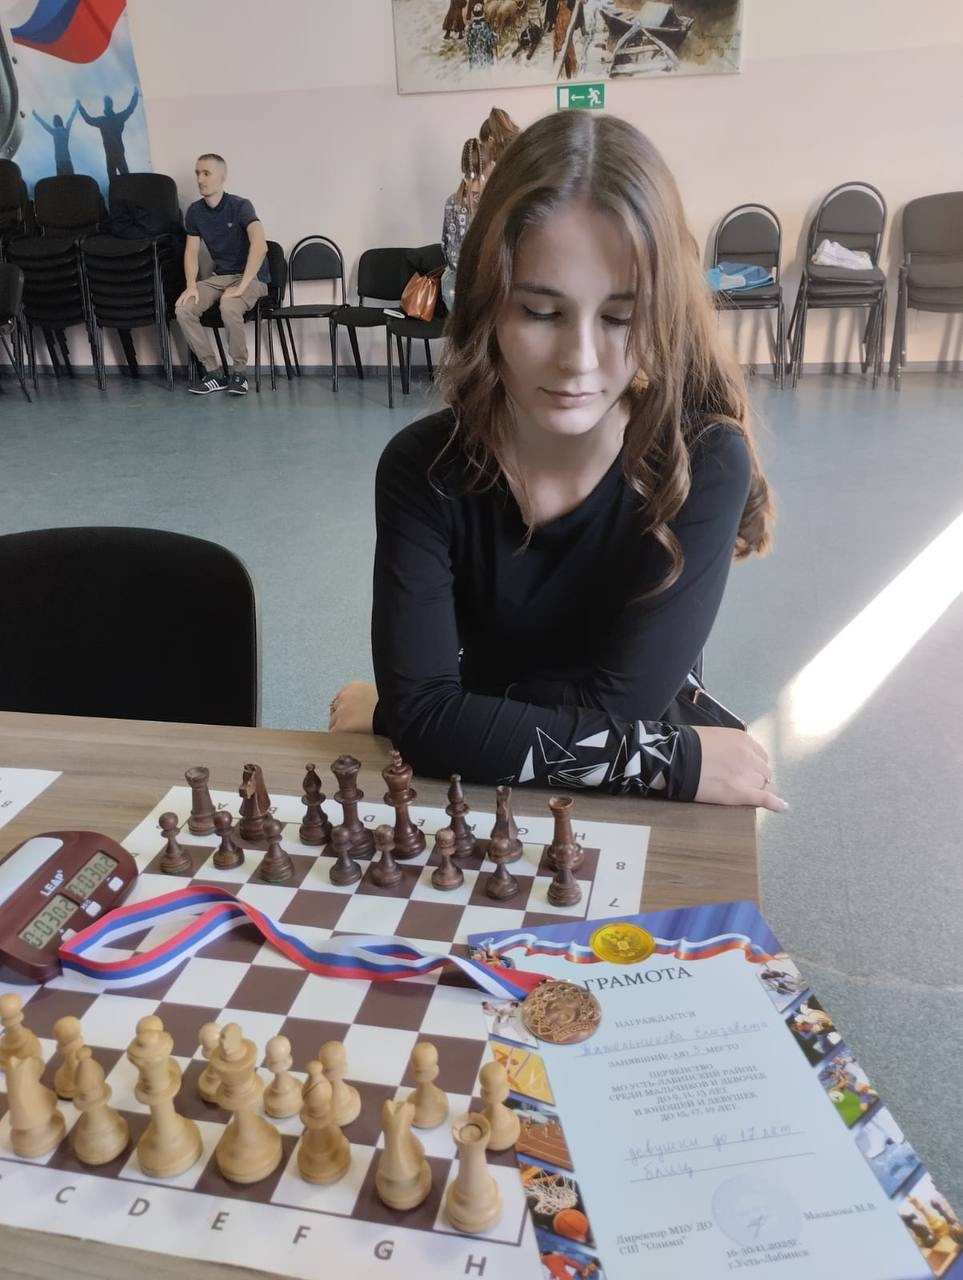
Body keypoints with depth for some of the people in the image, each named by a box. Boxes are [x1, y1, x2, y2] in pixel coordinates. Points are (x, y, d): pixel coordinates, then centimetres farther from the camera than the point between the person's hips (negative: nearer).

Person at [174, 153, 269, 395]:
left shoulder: (240, 206, -15)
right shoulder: (195, 211, 4)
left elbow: (260, 246, -29)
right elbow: (191, 251, 10)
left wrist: (241, 286, -32)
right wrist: (191, 285, -9)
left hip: (252, 277, -6)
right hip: (219, 276, 6)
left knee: (229, 307, -37)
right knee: (183, 309, -19)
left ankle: (239, 372, -16)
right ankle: (212, 373, -8)